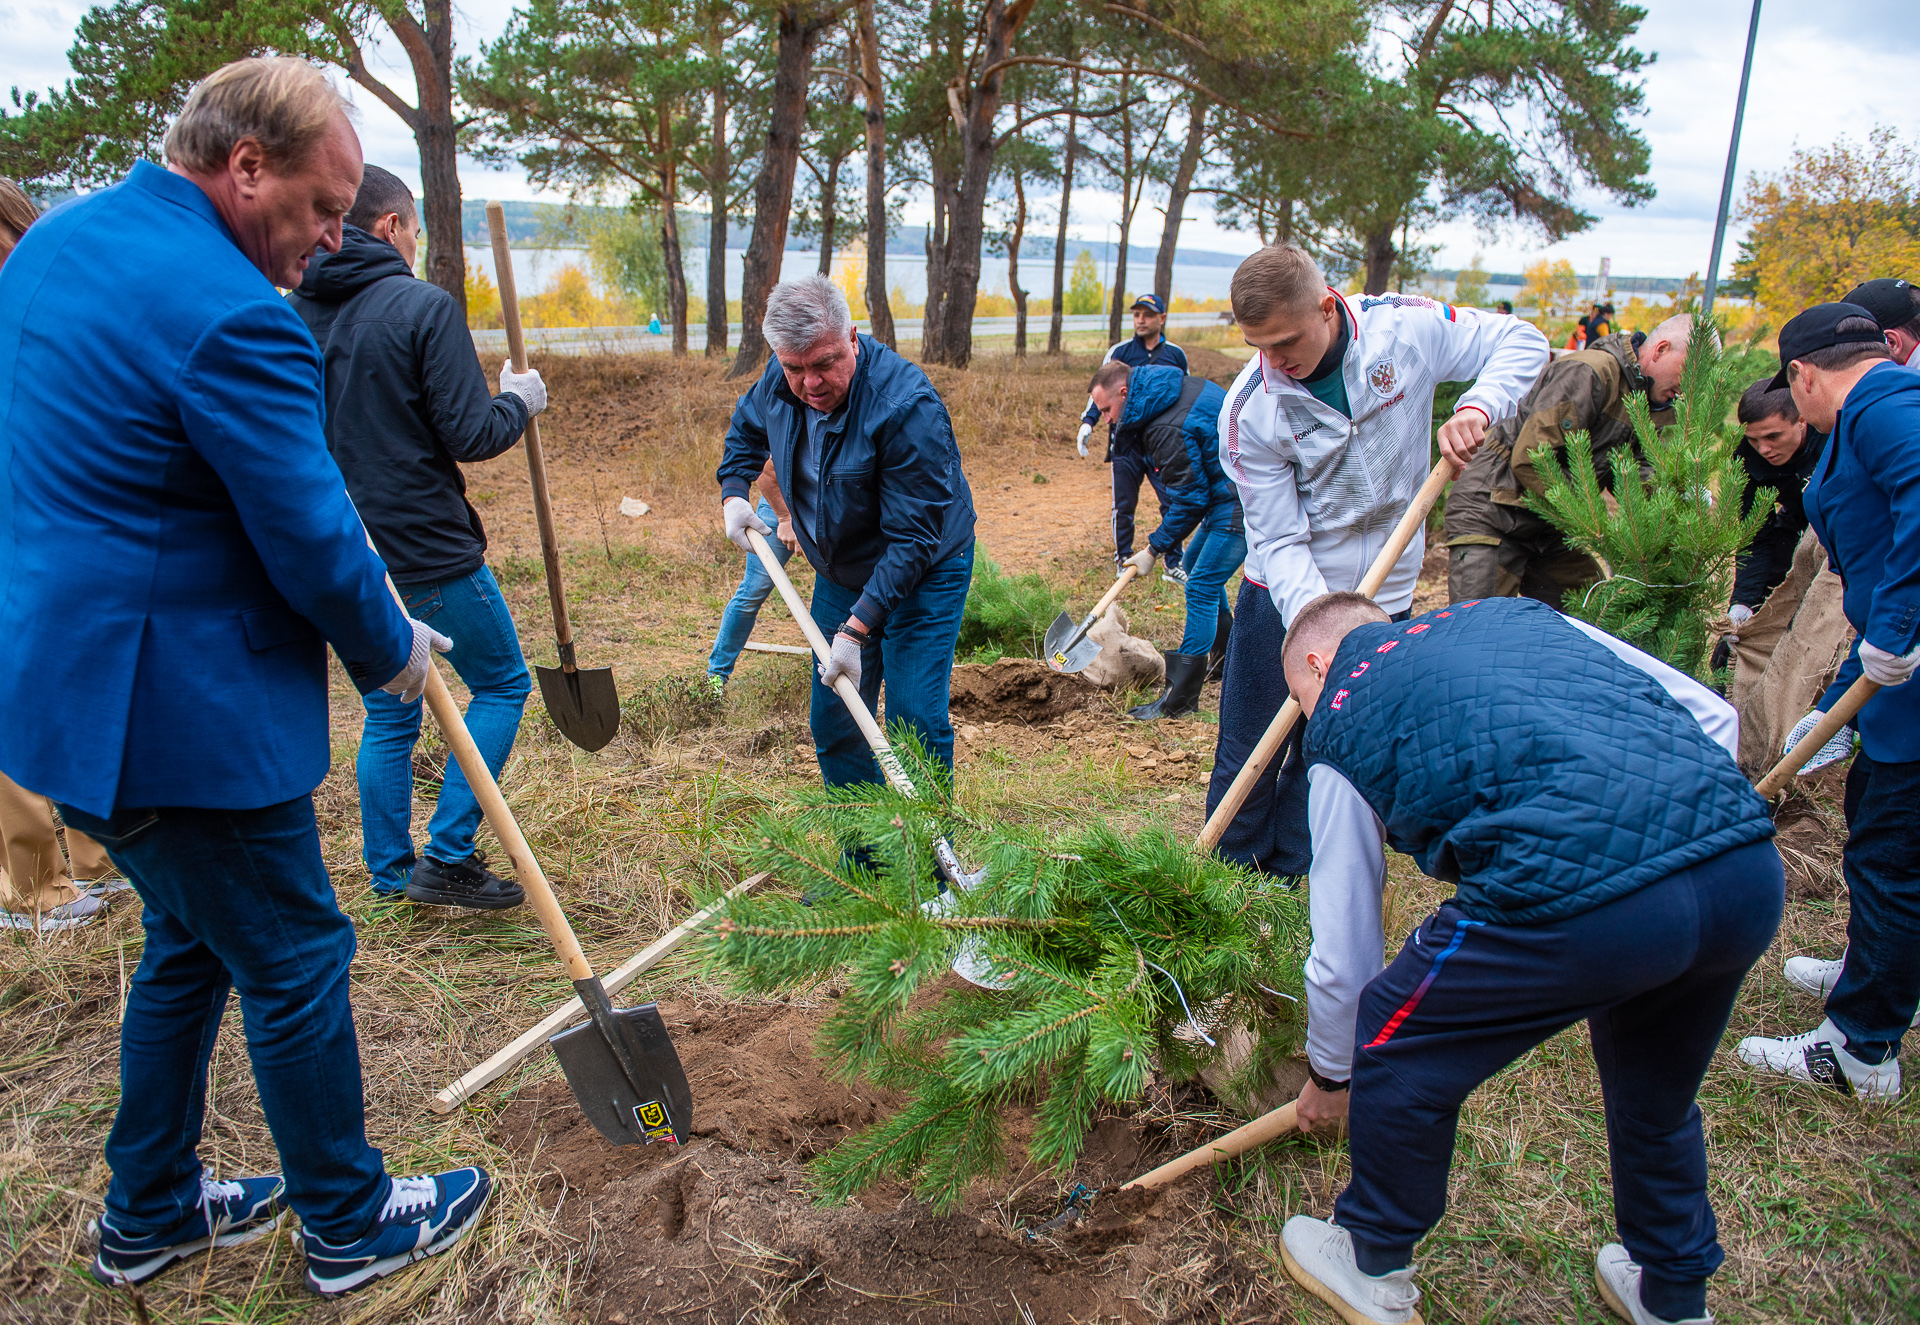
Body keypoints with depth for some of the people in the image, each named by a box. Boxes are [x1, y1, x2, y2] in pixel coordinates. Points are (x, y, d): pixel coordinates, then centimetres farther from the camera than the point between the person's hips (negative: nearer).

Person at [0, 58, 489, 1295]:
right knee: (295, 966, 7)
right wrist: (392, 651, 0)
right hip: (181, 712, -10)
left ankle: (149, 1212, 40)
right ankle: (352, 1227, 27)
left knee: (191, 946, 24)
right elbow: (315, 550, -20)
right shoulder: (232, 315, -23)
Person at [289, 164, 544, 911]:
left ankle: (391, 874, 26)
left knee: (388, 714, 18)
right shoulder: (424, 307, -13)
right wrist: (518, 401, 3)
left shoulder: (295, 313, 5)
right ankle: (447, 856, 6)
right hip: (429, 551, -6)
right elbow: (470, 436, -16)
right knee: (501, 684, 11)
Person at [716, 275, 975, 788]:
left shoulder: (908, 408, -31)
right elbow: (746, 429, 17)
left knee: (915, 722, -12)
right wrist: (733, 493, 0)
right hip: (839, 573, 6)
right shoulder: (779, 382, -10)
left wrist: (856, 629, -34)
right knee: (832, 721, 10)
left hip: (921, 577, -6)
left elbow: (912, 540, -31)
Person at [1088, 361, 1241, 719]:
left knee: (1201, 588, -10)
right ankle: (1223, 651, 41)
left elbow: (1189, 498, -20)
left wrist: (1155, 548, -11)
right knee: (1196, 564, 24)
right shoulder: (1179, 389, 6)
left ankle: (1179, 700, -7)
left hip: (1239, 507, -11)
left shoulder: (1169, 429, -25)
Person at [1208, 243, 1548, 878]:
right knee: (1247, 757, 4)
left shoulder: (1406, 326, -12)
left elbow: (1520, 342, 1)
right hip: (1284, 599, -1)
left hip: (1383, 599, 1)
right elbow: (1279, 541, -16)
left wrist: (1476, 406, -19)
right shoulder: (1248, 409, -16)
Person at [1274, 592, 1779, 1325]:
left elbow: (1342, 953, 19)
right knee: (1656, 1091, 33)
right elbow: (1713, 714, 23)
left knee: (1395, 1051, 20)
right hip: (1752, 874, 7)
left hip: (1578, 897, -6)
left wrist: (1329, 1077, 36)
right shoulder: (1518, 613, 28)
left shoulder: (1338, 726, 14)